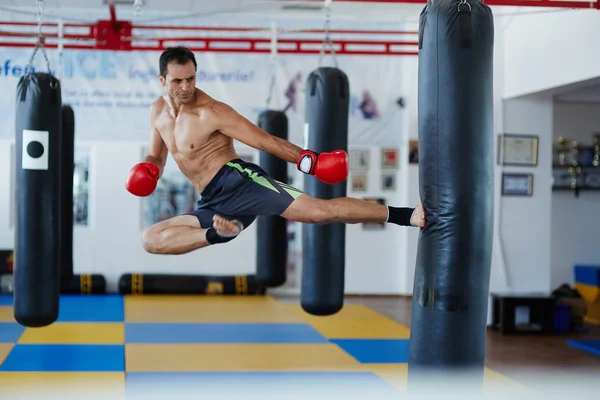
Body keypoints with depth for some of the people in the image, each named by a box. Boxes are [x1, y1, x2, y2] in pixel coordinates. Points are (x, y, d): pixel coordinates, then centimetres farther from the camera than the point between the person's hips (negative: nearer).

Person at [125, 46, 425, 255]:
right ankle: (221, 231, -15)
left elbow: (265, 140, -13)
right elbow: (156, 157, 24)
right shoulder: (158, 111, 11)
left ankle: (406, 215, -24)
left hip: (237, 181, -7)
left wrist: (309, 160, -24)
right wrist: (146, 170, -1)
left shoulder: (212, 112, -10)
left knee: (317, 211, -25)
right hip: (213, 204, 7)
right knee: (150, 239, 0)